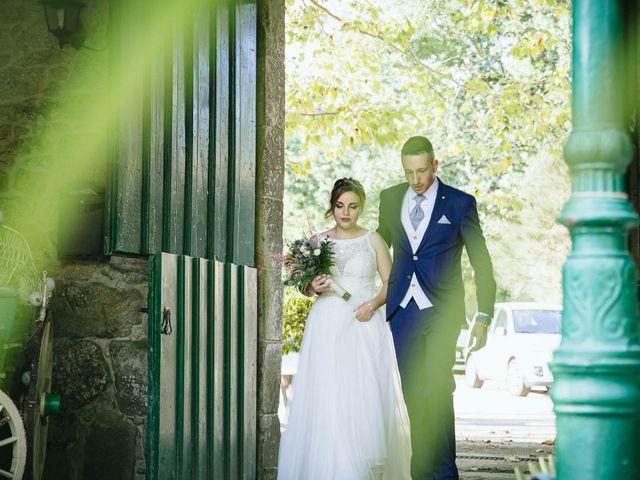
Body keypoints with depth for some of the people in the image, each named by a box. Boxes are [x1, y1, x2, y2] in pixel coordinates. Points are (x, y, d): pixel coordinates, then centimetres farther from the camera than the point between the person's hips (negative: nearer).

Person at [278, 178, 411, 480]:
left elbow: (390, 283, 7)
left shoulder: (373, 240, 7)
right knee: (324, 397, -7)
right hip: (327, 326, 1)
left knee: (365, 397, -8)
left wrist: (373, 304, -11)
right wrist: (314, 287, -7)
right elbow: (306, 287, 15)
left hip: (364, 324, -1)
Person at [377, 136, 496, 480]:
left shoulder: (459, 203, -2)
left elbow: (481, 264, 0)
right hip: (402, 311, 4)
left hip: (441, 312, -4)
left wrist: (483, 317, -6)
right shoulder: (390, 199, 9)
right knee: (412, 395, 6)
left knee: (438, 392, -13)